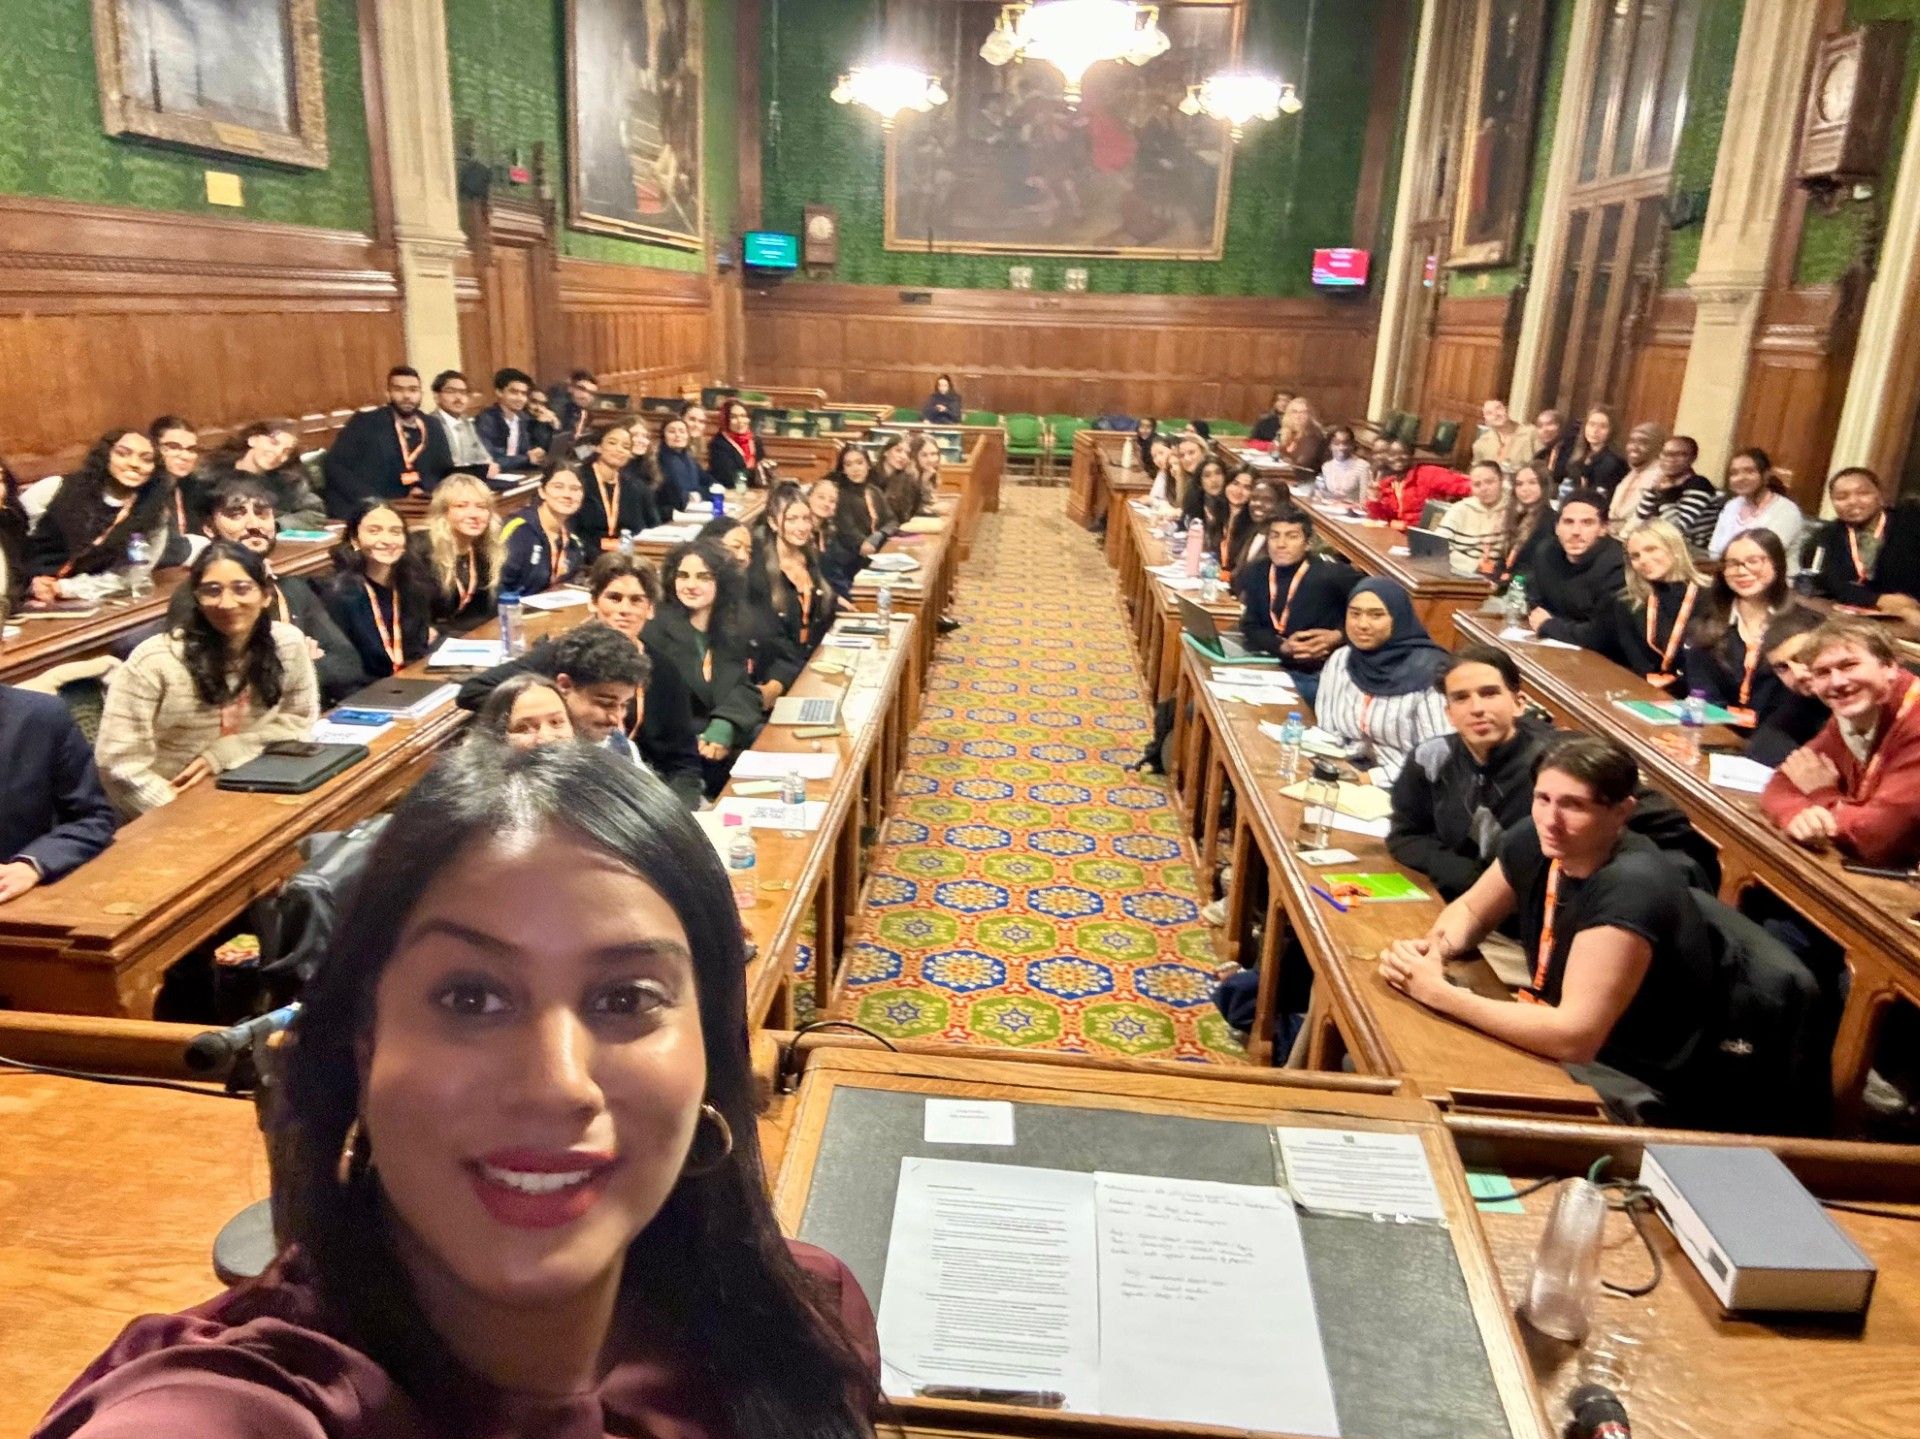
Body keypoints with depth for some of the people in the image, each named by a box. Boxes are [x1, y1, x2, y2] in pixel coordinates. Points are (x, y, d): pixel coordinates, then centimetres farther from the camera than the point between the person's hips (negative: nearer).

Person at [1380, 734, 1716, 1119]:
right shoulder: (1537, 840, -7)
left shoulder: (1630, 889, -30)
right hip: (1558, 1038, 7)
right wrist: (1433, 946, -12)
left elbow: (1574, 1037, -35)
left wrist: (1439, 993, -29)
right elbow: (1469, 910, 11)